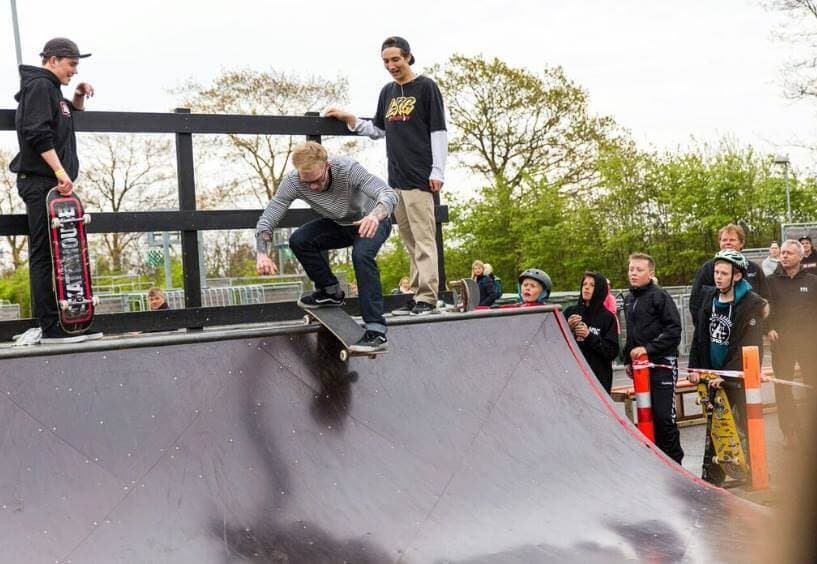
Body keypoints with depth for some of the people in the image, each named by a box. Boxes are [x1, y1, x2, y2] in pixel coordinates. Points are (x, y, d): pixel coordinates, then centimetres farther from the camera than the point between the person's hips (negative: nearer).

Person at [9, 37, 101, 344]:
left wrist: (79, 96, 18)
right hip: (42, 182, -10)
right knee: (46, 255, -11)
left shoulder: (51, 90, 22)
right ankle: (51, 327, -11)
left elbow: (72, 113, 40)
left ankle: (50, 322, 11)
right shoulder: (39, 85, -6)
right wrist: (60, 172, -22)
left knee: (56, 253, 8)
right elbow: (38, 133, -18)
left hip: (51, 183, 10)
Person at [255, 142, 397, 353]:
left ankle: (376, 331, -33)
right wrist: (262, 253, -40)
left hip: (372, 222, -5)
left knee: (361, 254, -34)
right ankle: (331, 292, 6)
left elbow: (389, 195, -43)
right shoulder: (293, 182, -24)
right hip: (339, 225, 5)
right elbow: (267, 219, -22)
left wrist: (374, 216, -65)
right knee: (299, 241, -17)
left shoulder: (348, 170, -34)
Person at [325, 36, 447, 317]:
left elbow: (439, 131, -4)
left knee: (424, 239, -9)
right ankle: (416, 296, 11)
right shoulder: (388, 91, 19)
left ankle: (427, 298, -10)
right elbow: (378, 130, 25)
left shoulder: (426, 87, 0)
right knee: (411, 242, 8)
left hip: (420, 177, -7)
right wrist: (349, 119, 13)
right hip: (395, 178, 7)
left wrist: (438, 171, -10)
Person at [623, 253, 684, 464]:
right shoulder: (628, 300, 16)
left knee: (664, 416, -10)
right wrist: (627, 359, 20)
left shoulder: (660, 296, -8)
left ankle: (674, 462, 3)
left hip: (662, 363, -7)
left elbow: (674, 330, -14)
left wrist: (648, 348, -19)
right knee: (647, 416, 9)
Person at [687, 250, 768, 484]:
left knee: (749, 427, 1)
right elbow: (700, 335, 11)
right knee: (713, 429, 10)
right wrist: (694, 367, 5)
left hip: (739, 377, -6)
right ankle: (711, 478, 18)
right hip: (713, 377, 6)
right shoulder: (709, 298, 5)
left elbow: (748, 347, -18)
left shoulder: (752, 304, -14)